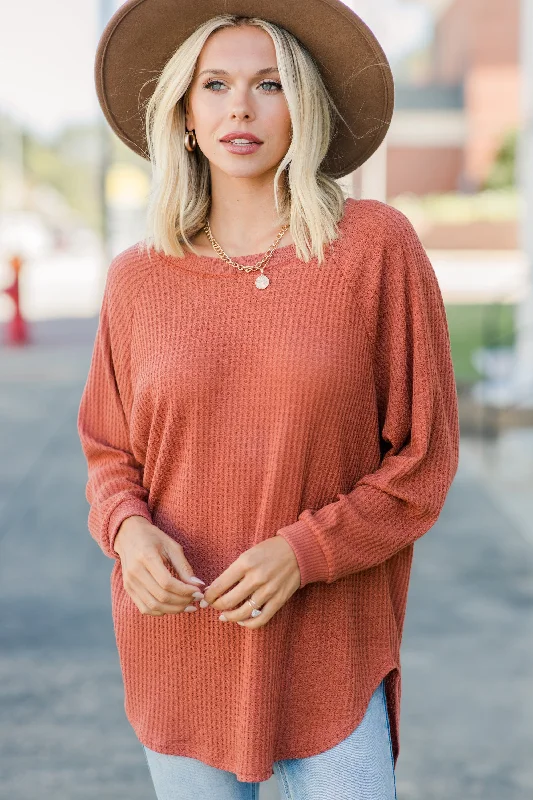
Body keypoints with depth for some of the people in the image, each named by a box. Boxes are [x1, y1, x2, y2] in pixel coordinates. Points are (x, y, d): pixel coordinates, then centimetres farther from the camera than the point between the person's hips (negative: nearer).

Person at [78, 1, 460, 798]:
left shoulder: (378, 247, -7)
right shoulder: (139, 278, 0)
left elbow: (423, 458, -4)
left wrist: (303, 552, -16)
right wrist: (128, 529, -10)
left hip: (328, 646, -2)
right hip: (178, 638, 2)